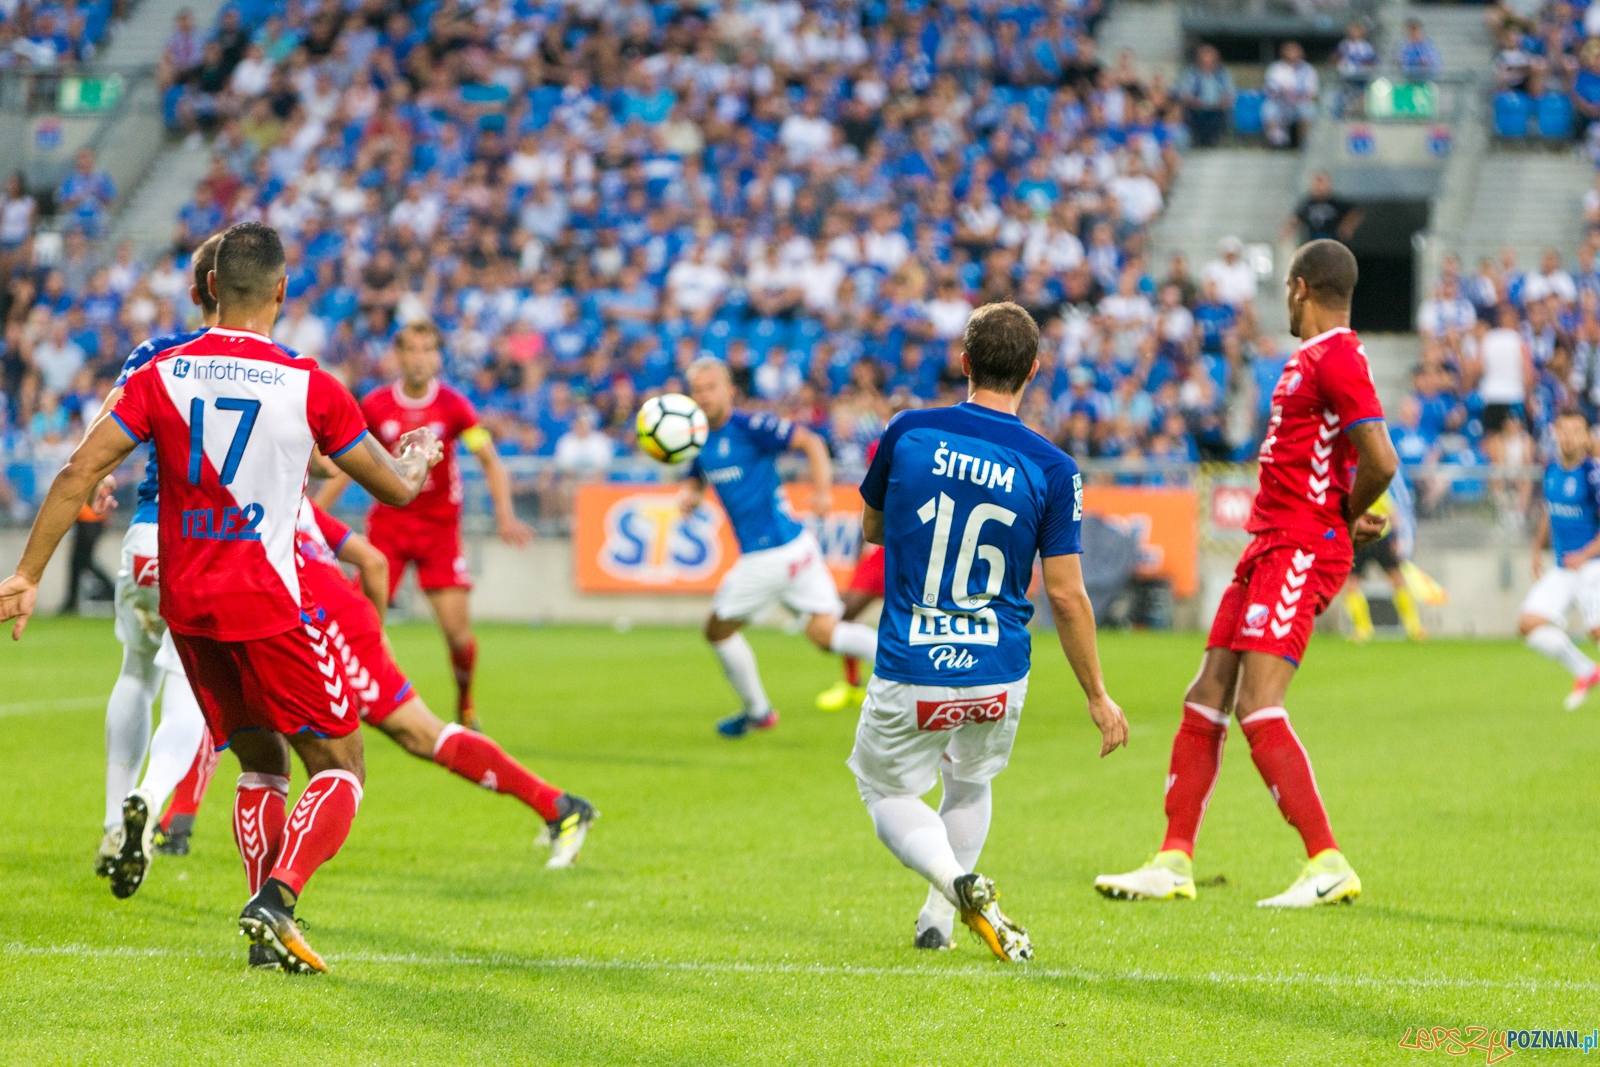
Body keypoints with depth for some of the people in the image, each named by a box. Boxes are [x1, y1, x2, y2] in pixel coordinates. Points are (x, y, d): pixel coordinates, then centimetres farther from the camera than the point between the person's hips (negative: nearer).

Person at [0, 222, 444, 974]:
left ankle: (268, 932, 11)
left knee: (260, 765, 19)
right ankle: (276, 897, -20)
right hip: (265, 601, -5)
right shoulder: (309, 386, -7)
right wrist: (419, 459, 26)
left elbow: (78, 473, -5)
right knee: (339, 768, 3)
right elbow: (396, 487, 2)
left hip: (185, 602, 5)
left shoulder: (162, 375, 1)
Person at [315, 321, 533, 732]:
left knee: (457, 628, -9)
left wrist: (505, 515, -19)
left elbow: (490, 461, -5)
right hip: (387, 523, 1)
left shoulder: (453, 405, -6)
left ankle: (466, 706, 15)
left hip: (439, 525, -1)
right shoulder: (375, 406, -2)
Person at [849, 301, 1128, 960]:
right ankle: (937, 922, 30)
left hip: (908, 678, -1)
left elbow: (872, 527, 11)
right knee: (970, 784, 30)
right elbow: (1066, 596, -8)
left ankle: (959, 882, -9)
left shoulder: (908, 432, -6)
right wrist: (1098, 697, 2)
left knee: (888, 794, 18)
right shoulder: (1051, 469, -9)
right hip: (998, 678, 1)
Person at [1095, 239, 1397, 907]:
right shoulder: (1311, 358, 18)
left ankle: (1329, 865, -15)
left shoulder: (1336, 358, -13)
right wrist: (1348, 518, 7)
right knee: (1204, 702, 8)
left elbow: (1380, 461, -22)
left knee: (1258, 709, -17)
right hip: (1270, 546, 10)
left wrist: (1345, 517, -5)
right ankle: (1174, 863, 13)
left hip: (1300, 550, -10)